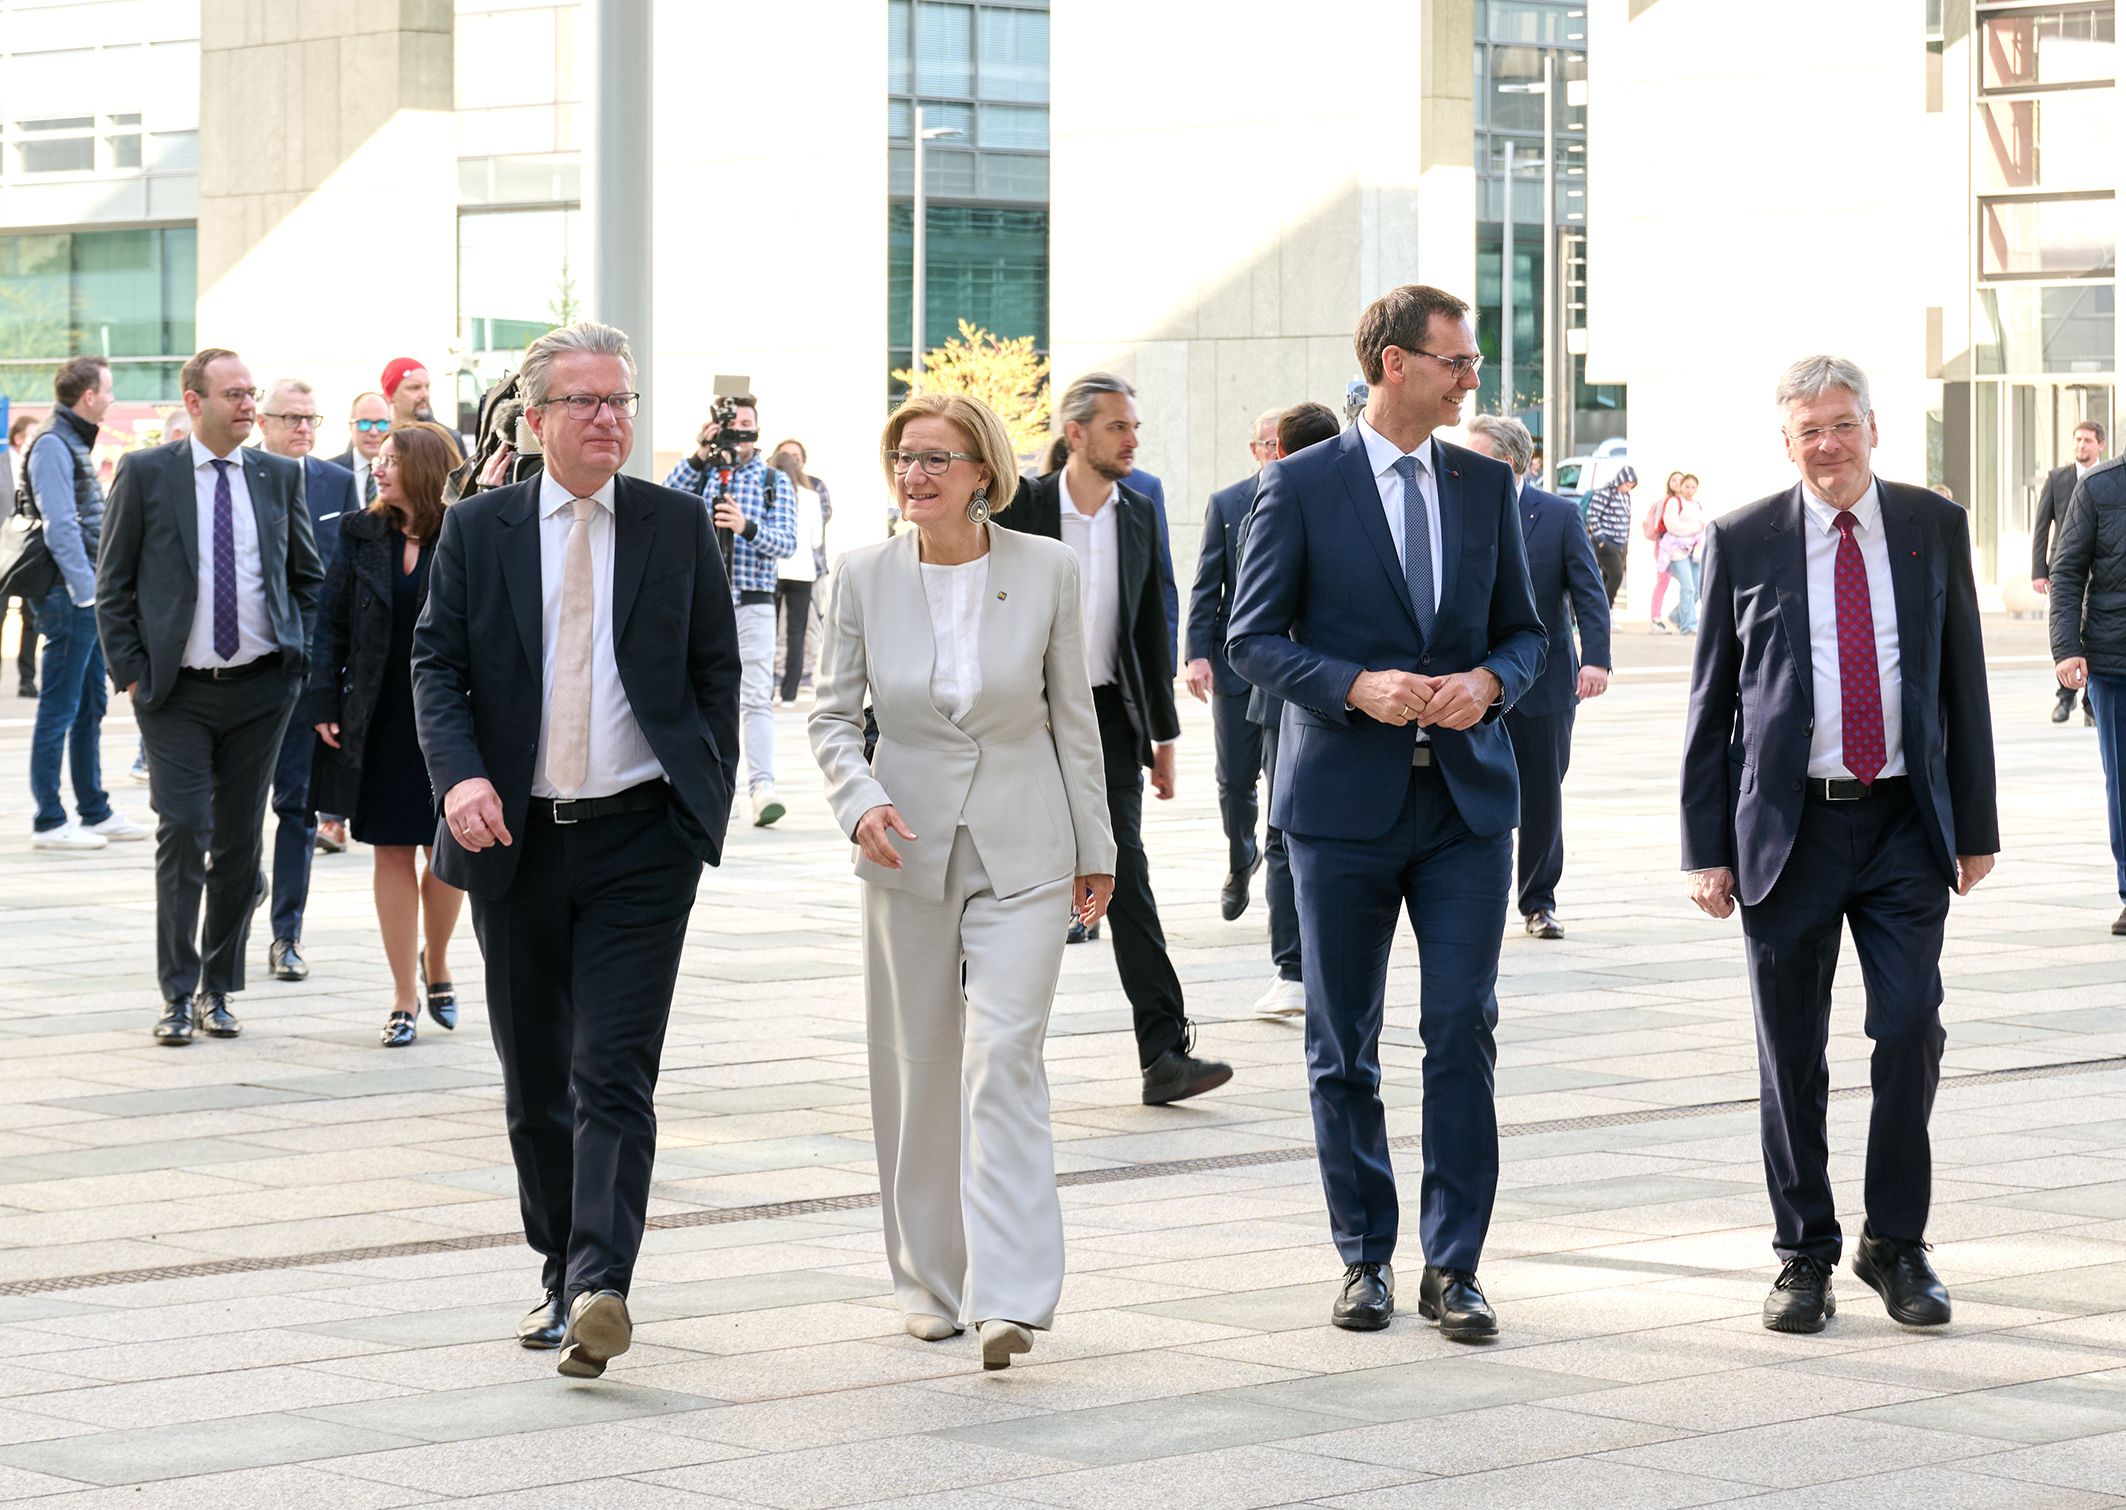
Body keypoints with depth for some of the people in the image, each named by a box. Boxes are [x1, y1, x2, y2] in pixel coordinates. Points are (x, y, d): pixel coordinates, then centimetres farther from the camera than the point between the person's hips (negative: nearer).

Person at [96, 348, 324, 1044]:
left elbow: (308, 576, 16)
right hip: (176, 692, -3)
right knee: (183, 834, -7)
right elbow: (112, 583, 1)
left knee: (241, 842, 7)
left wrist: (300, 656, 7)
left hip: (261, 689, 3)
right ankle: (178, 995, 0)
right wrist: (130, 669, -5)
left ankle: (219, 989, 17)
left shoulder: (279, 476, 6)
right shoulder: (146, 474, -2)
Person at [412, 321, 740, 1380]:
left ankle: (600, 1287, -21)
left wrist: (709, 794, 0)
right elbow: (437, 665, 3)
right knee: (534, 1079, 11)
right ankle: (560, 1274, 24)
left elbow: (716, 672, 9)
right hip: (516, 840, 2)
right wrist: (459, 775, -14)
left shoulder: (678, 526, 5)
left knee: (613, 1072, -13)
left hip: (641, 837, -2)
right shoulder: (477, 529, 5)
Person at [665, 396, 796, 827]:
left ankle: (762, 786, -19)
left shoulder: (773, 481, 9)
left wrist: (748, 528, -20)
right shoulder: (701, 474, 10)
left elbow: (787, 541, -2)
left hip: (753, 602, -1)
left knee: (756, 697, -11)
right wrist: (697, 458, -17)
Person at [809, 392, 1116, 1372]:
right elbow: (831, 712, 6)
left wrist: (1095, 849, 6)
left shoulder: (1045, 571, -4)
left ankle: (1010, 1298, -17)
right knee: (917, 1069, 8)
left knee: (1004, 1058, -14)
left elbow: (1073, 715, 3)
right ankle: (932, 1281, 22)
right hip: (910, 850, 2)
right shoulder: (866, 577, -1)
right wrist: (859, 800, -12)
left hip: (1021, 850, -2)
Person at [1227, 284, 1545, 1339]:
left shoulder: (1486, 485, 10)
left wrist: (1488, 681, -7)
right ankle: (1365, 1260, 17)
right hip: (1344, 801, -2)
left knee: (1463, 1033, -5)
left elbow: (1523, 629, 15)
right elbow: (1252, 637, -2)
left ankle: (1452, 1266, 2)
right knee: (1343, 1050, 5)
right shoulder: (1302, 487, -2)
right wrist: (1357, 687, -17)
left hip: (1466, 797, 2)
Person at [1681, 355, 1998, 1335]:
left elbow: (1963, 680, 9)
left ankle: (1895, 1244, 9)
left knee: (1911, 1030, -7)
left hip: (1906, 823, 1)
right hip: (1788, 828, -1)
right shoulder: (1743, 542, 2)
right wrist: (1707, 849, -1)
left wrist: (1975, 827, 6)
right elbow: (1711, 704, 4)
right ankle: (1805, 1255, 15)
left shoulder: (1934, 527, 6)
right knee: (1792, 1055, 3)